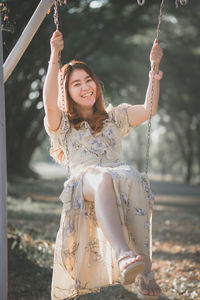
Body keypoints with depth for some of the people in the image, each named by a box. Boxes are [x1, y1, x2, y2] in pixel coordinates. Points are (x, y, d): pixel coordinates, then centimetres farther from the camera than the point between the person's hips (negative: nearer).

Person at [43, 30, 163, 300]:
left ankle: (144, 271, -45)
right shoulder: (62, 125, 21)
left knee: (133, 180, -38)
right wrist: (55, 58, -8)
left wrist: (155, 69, 3)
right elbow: (50, 103, -2)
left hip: (121, 178, 2)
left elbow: (148, 110, 13)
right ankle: (124, 256, -62)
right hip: (83, 182, -2)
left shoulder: (114, 117, 29)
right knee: (103, 179, -40)